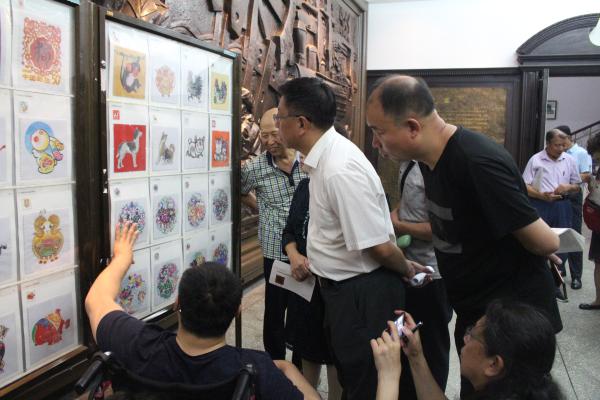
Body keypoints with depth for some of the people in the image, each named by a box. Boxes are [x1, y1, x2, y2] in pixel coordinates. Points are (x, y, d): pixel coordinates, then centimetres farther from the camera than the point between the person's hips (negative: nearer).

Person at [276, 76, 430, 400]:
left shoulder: (340, 169, -30)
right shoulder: (323, 156, 1)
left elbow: (379, 247, -26)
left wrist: (407, 269, -9)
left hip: (362, 293, -9)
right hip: (343, 287, 9)